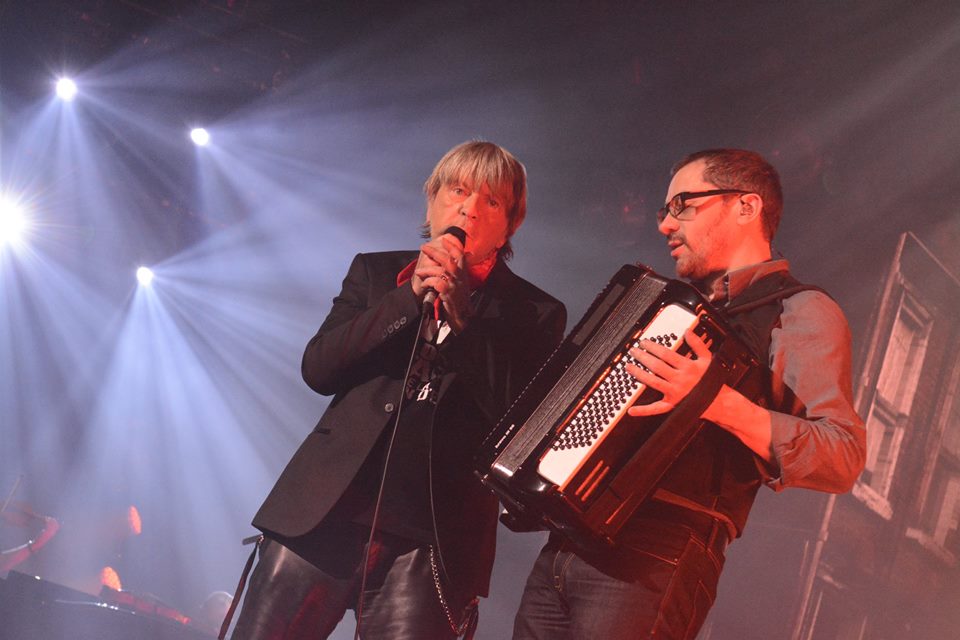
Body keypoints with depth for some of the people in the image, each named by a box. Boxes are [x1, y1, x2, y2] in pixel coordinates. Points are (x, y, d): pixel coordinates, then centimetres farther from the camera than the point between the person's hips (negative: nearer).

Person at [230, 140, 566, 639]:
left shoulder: (536, 314, 7)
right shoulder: (375, 272, 14)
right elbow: (317, 369, 2)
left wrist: (461, 310, -12)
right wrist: (412, 296, -7)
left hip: (429, 540, -2)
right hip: (326, 511, 2)